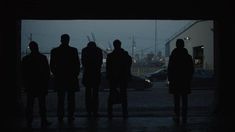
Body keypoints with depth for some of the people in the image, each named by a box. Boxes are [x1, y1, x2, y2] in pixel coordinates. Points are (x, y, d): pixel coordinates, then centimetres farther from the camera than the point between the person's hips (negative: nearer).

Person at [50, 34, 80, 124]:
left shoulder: (54, 51, -2)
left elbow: (52, 65, 2)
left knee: (60, 99, 11)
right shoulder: (73, 50, -8)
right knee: (71, 99, 7)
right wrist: (76, 75, 8)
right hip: (71, 78, -2)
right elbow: (77, 64, -5)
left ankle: (60, 117, 14)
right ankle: (70, 117, 8)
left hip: (59, 79, 2)